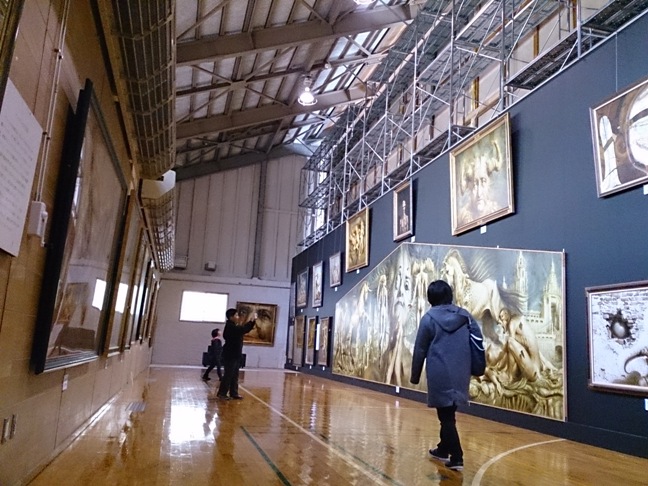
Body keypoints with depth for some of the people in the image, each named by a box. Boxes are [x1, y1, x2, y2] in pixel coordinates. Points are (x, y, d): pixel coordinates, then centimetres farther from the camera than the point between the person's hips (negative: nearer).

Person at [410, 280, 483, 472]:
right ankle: (443, 449, 32)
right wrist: (469, 366, 16)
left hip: (440, 375, -5)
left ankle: (456, 457, 0)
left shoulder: (429, 318, -5)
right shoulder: (464, 315, 5)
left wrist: (415, 376, 10)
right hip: (460, 374, 5)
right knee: (448, 412, 19)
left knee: (446, 415, 4)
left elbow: (420, 350, -1)